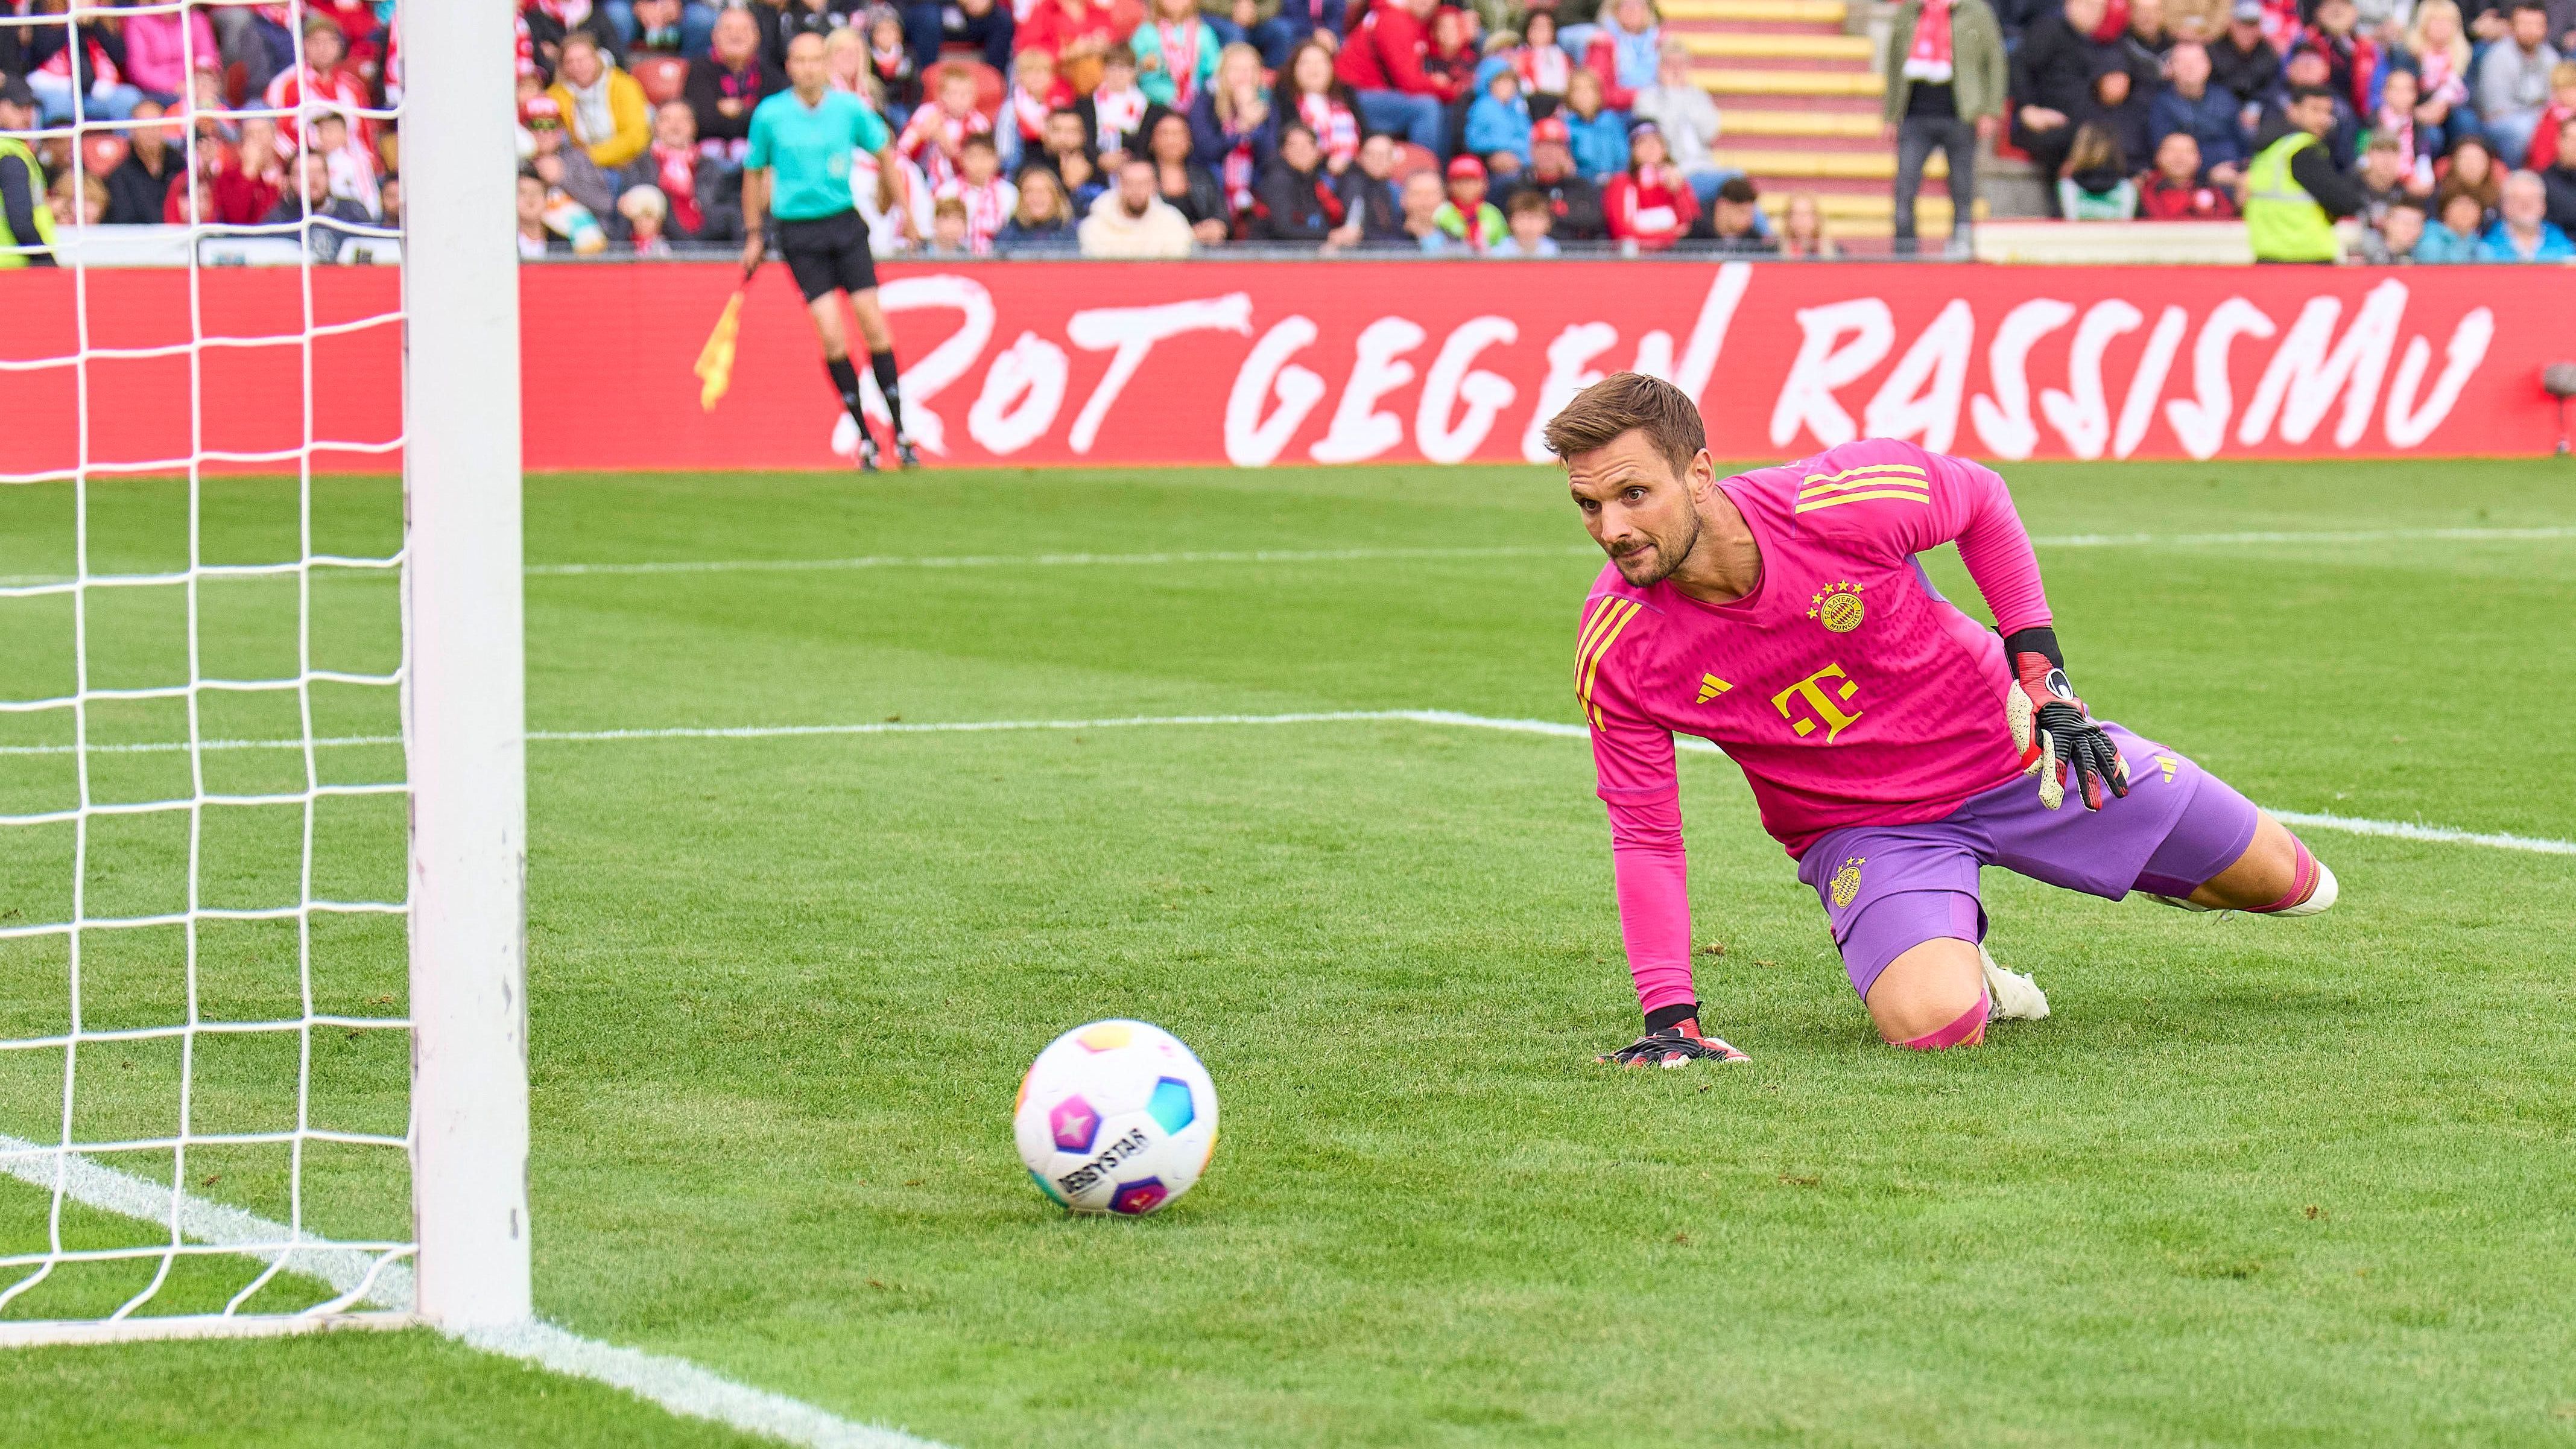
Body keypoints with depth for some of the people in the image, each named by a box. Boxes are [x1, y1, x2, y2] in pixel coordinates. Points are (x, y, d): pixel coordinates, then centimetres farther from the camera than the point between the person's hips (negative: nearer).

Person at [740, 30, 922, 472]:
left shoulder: (849, 108, -2)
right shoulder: (769, 115, -3)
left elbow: (884, 153, 12)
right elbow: (754, 174, 10)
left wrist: (899, 206, 13)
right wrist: (754, 235, 12)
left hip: (845, 223, 1)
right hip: (799, 232, -1)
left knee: (874, 326, -4)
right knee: (832, 337, -10)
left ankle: (900, 431, 6)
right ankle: (864, 436, 1)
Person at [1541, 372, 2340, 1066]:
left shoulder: (1848, 497, -28)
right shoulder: (1616, 648, -24)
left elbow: (1982, 499, -5)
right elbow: (1644, 835, -15)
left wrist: (2041, 670, -7)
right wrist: (1668, 1017, -24)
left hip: (2010, 744, 1)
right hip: (1862, 827, -1)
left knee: (2279, 880, 6)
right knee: (1932, 1024, -30)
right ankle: (1952, 958, 7)